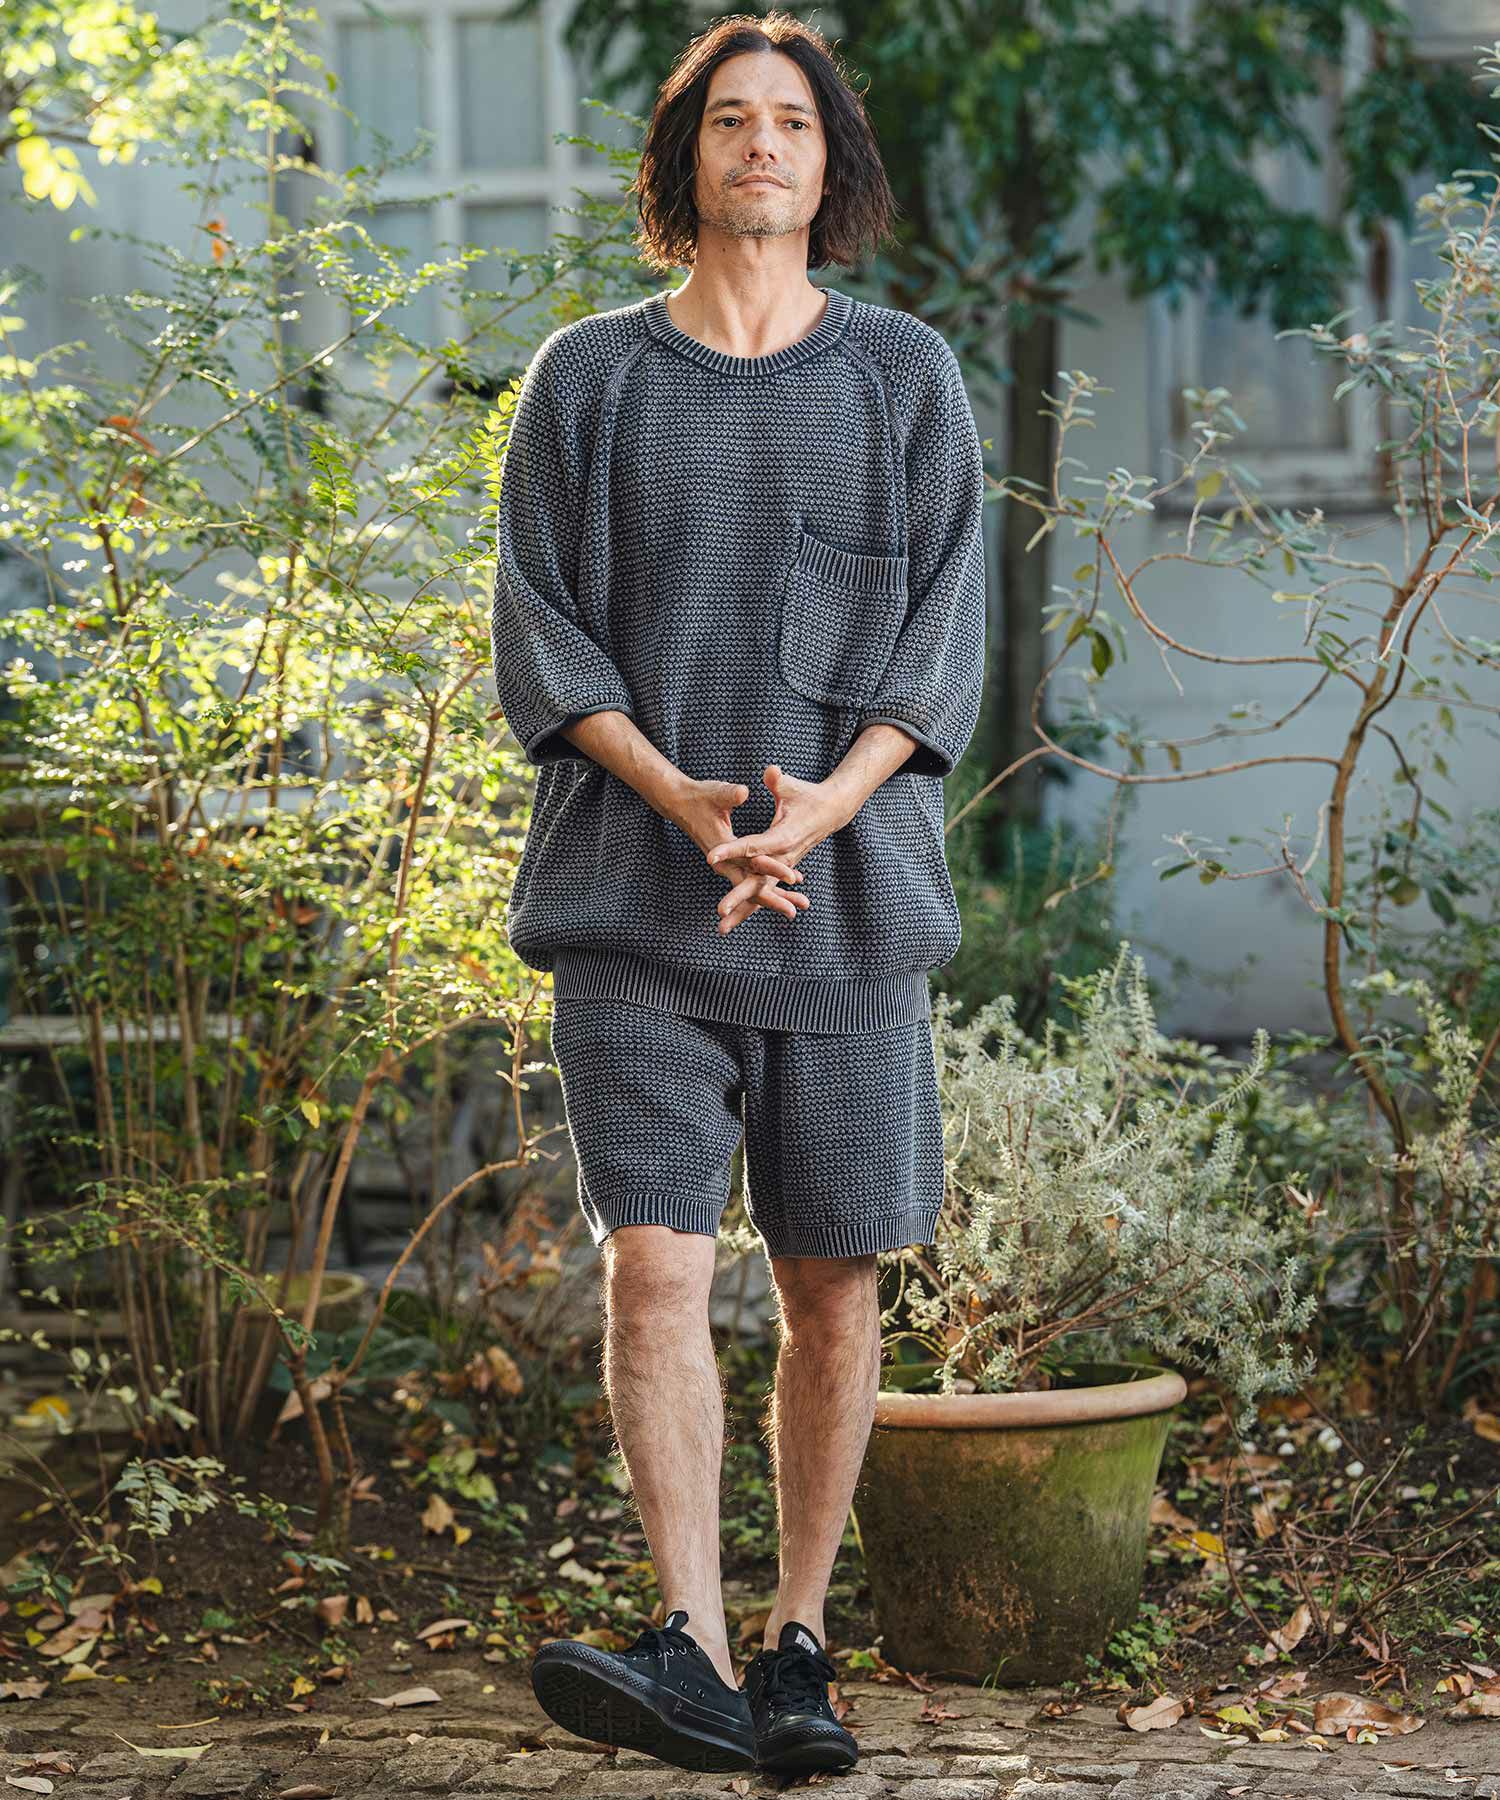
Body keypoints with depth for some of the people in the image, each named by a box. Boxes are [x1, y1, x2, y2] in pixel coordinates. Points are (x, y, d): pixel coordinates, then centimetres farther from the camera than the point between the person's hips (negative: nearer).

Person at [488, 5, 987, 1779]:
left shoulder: (906, 378, 9)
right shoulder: (586, 380, 8)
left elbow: (945, 633, 4)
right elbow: (538, 632, 3)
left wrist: (829, 798, -13)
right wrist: (678, 798, -13)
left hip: (849, 890, 1)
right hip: (633, 895, -1)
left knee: (828, 1283, 3)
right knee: (654, 1262, -12)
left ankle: (798, 1650, 14)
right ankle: (691, 1654, -14)